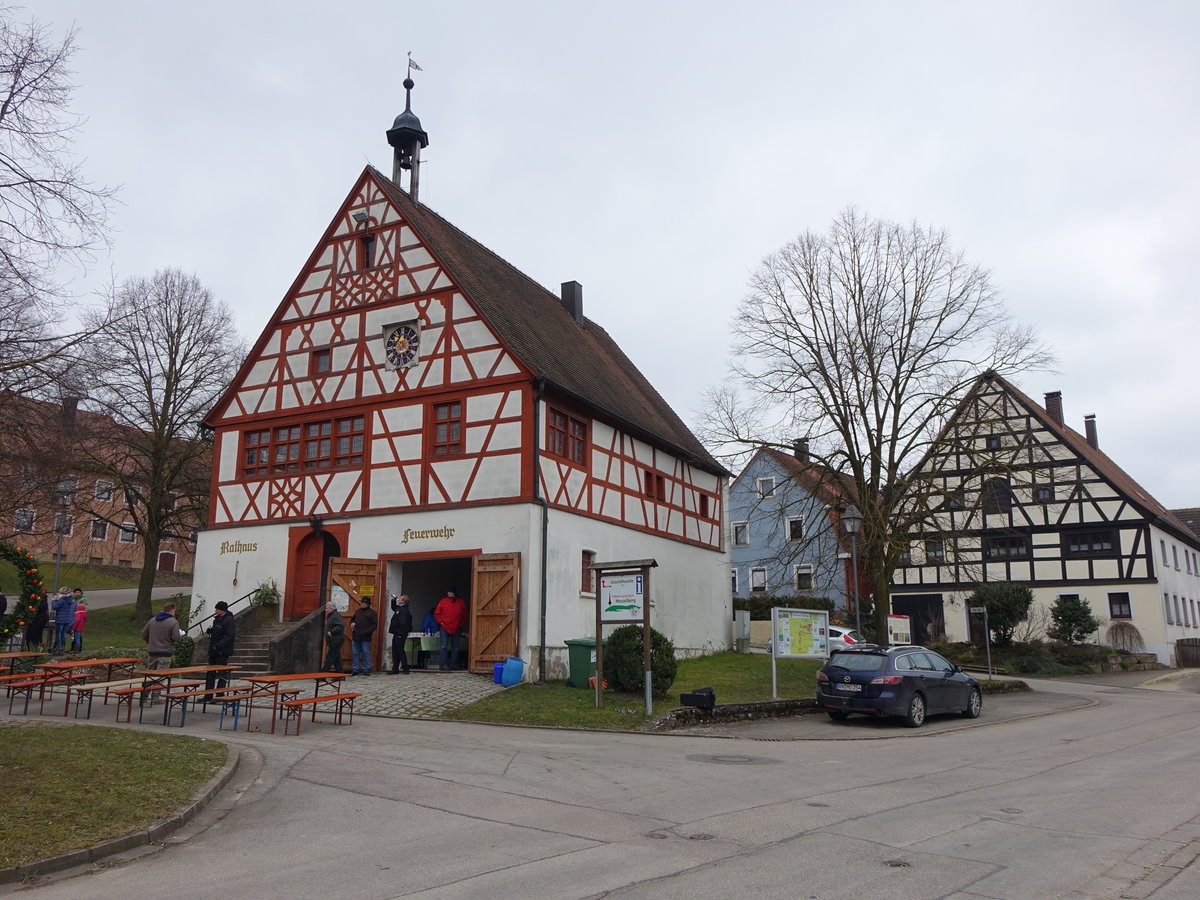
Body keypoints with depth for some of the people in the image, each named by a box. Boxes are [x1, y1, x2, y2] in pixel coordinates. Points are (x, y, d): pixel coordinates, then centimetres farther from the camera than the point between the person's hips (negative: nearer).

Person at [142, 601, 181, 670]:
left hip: (152, 652, 6)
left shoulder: (152, 620, 8)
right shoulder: (174, 622, -12)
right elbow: (176, 638, -18)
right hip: (165, 653, -6)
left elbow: (144, 634, 13)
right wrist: (180, 634, 3)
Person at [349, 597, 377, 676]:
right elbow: (352, 619, 30)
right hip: (355, 636, 6)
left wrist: (366, 632, -17)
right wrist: (352, 623, 5)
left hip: (365, 638, -6)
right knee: (355, 654, 8)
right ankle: (355, 670, 14)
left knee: (366, 654, 0)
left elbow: (374, 625, -8)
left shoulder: (372, 613, -2)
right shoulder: (357, 611, 17)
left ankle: (366, 670, 7)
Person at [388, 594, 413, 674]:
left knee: (400, 651, -5)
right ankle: (395, 669, 20)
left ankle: (406, 669, 1)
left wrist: (400, 633, -25)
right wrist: (394, 600, 22)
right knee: (395, 651, 13)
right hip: (396, 634, 10)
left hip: (400, 634, -10)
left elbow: (402, 623, -25)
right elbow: (393, 608, 37)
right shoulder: (399, 608, 13)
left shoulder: (404, 610, -19)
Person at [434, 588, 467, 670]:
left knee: (455, 647, 7)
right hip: (445, 628, -3)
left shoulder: (461, 602, 8)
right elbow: (436, 614, 6)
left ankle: (454, 664, 13)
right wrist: (441, 622, -4)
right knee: (443, 646, -8)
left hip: (456, 629, 3)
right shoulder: (443, 601, 2)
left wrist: (461, 624, 6)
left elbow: (465, 615, 15)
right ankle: (443, 664, -7)